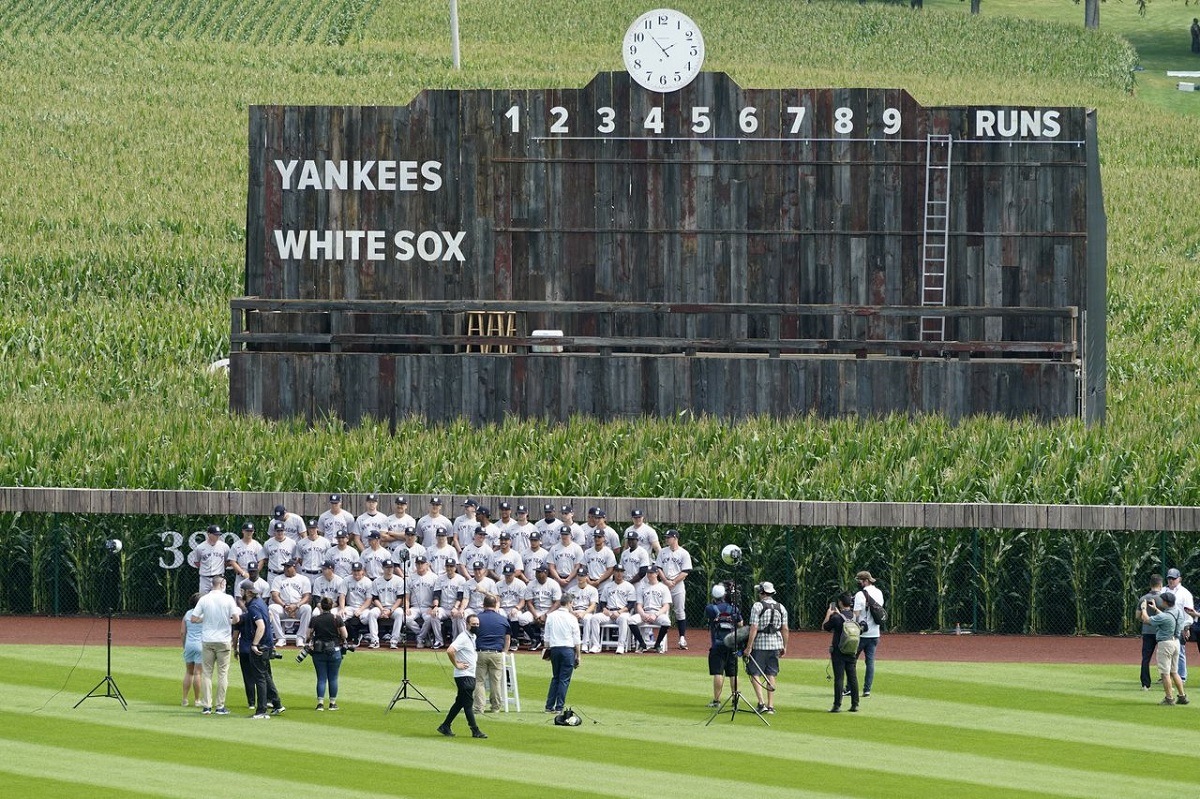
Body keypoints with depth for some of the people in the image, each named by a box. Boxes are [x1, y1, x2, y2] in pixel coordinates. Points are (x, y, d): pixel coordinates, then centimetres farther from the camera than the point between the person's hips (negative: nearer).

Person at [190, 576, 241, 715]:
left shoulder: (204, 599, -2)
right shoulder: (228, 599, -7)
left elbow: (193, 619, -3)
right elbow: (236, 619, -12)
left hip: (207, 641, 2)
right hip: (223, 640, -2)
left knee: (207, 673, 8)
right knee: (223, 673, 4)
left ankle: (206, 706, 4)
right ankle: (220, 707, 3)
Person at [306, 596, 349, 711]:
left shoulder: (315, 619, -5)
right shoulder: (337, 618, -6)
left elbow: (309, 635, -4)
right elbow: (344, 635, -5)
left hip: (318, 651, 0)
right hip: (334, 650, 0)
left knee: (321, 678, 5)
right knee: (333, 678, 9)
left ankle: (320, 702, -2)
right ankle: (333, 702, 13)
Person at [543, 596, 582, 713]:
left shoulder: (551, 616, 3)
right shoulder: (572, 618, -6)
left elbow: (546, 637, 7)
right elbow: (577, 640, -4)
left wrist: (547, 649, 18)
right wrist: (578, 656, 3)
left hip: (554, 648, 4)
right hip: (568, 649, -4)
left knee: (555, 678, 14)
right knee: (564, 679, 0)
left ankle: (549, 706, 10)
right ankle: (559, 707, -3)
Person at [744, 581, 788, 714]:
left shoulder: (757, 606, -10)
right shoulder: (781, 608, 6)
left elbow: (754, 628, -14)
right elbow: (785, 629, 7)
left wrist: (749, 647, -11)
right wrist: (784, 646, 16)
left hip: (759, 645, -5)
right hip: (775, 645, 5)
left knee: (755, 673, 1)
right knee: (771, 675, 10)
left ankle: (761, 702, -12)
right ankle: (771, 705, 9)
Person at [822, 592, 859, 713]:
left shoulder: (836, 617, -14)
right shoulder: (854, 616, 1)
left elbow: (824, 627, 0)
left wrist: (828, 614, 12)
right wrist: (837, 612, 28)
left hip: (839, 652, -5)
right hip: (852, 652, 5)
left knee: (839, 678, -4)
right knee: (853, 677, 8)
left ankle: (837, 705, -5)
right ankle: (855, 704, 10)